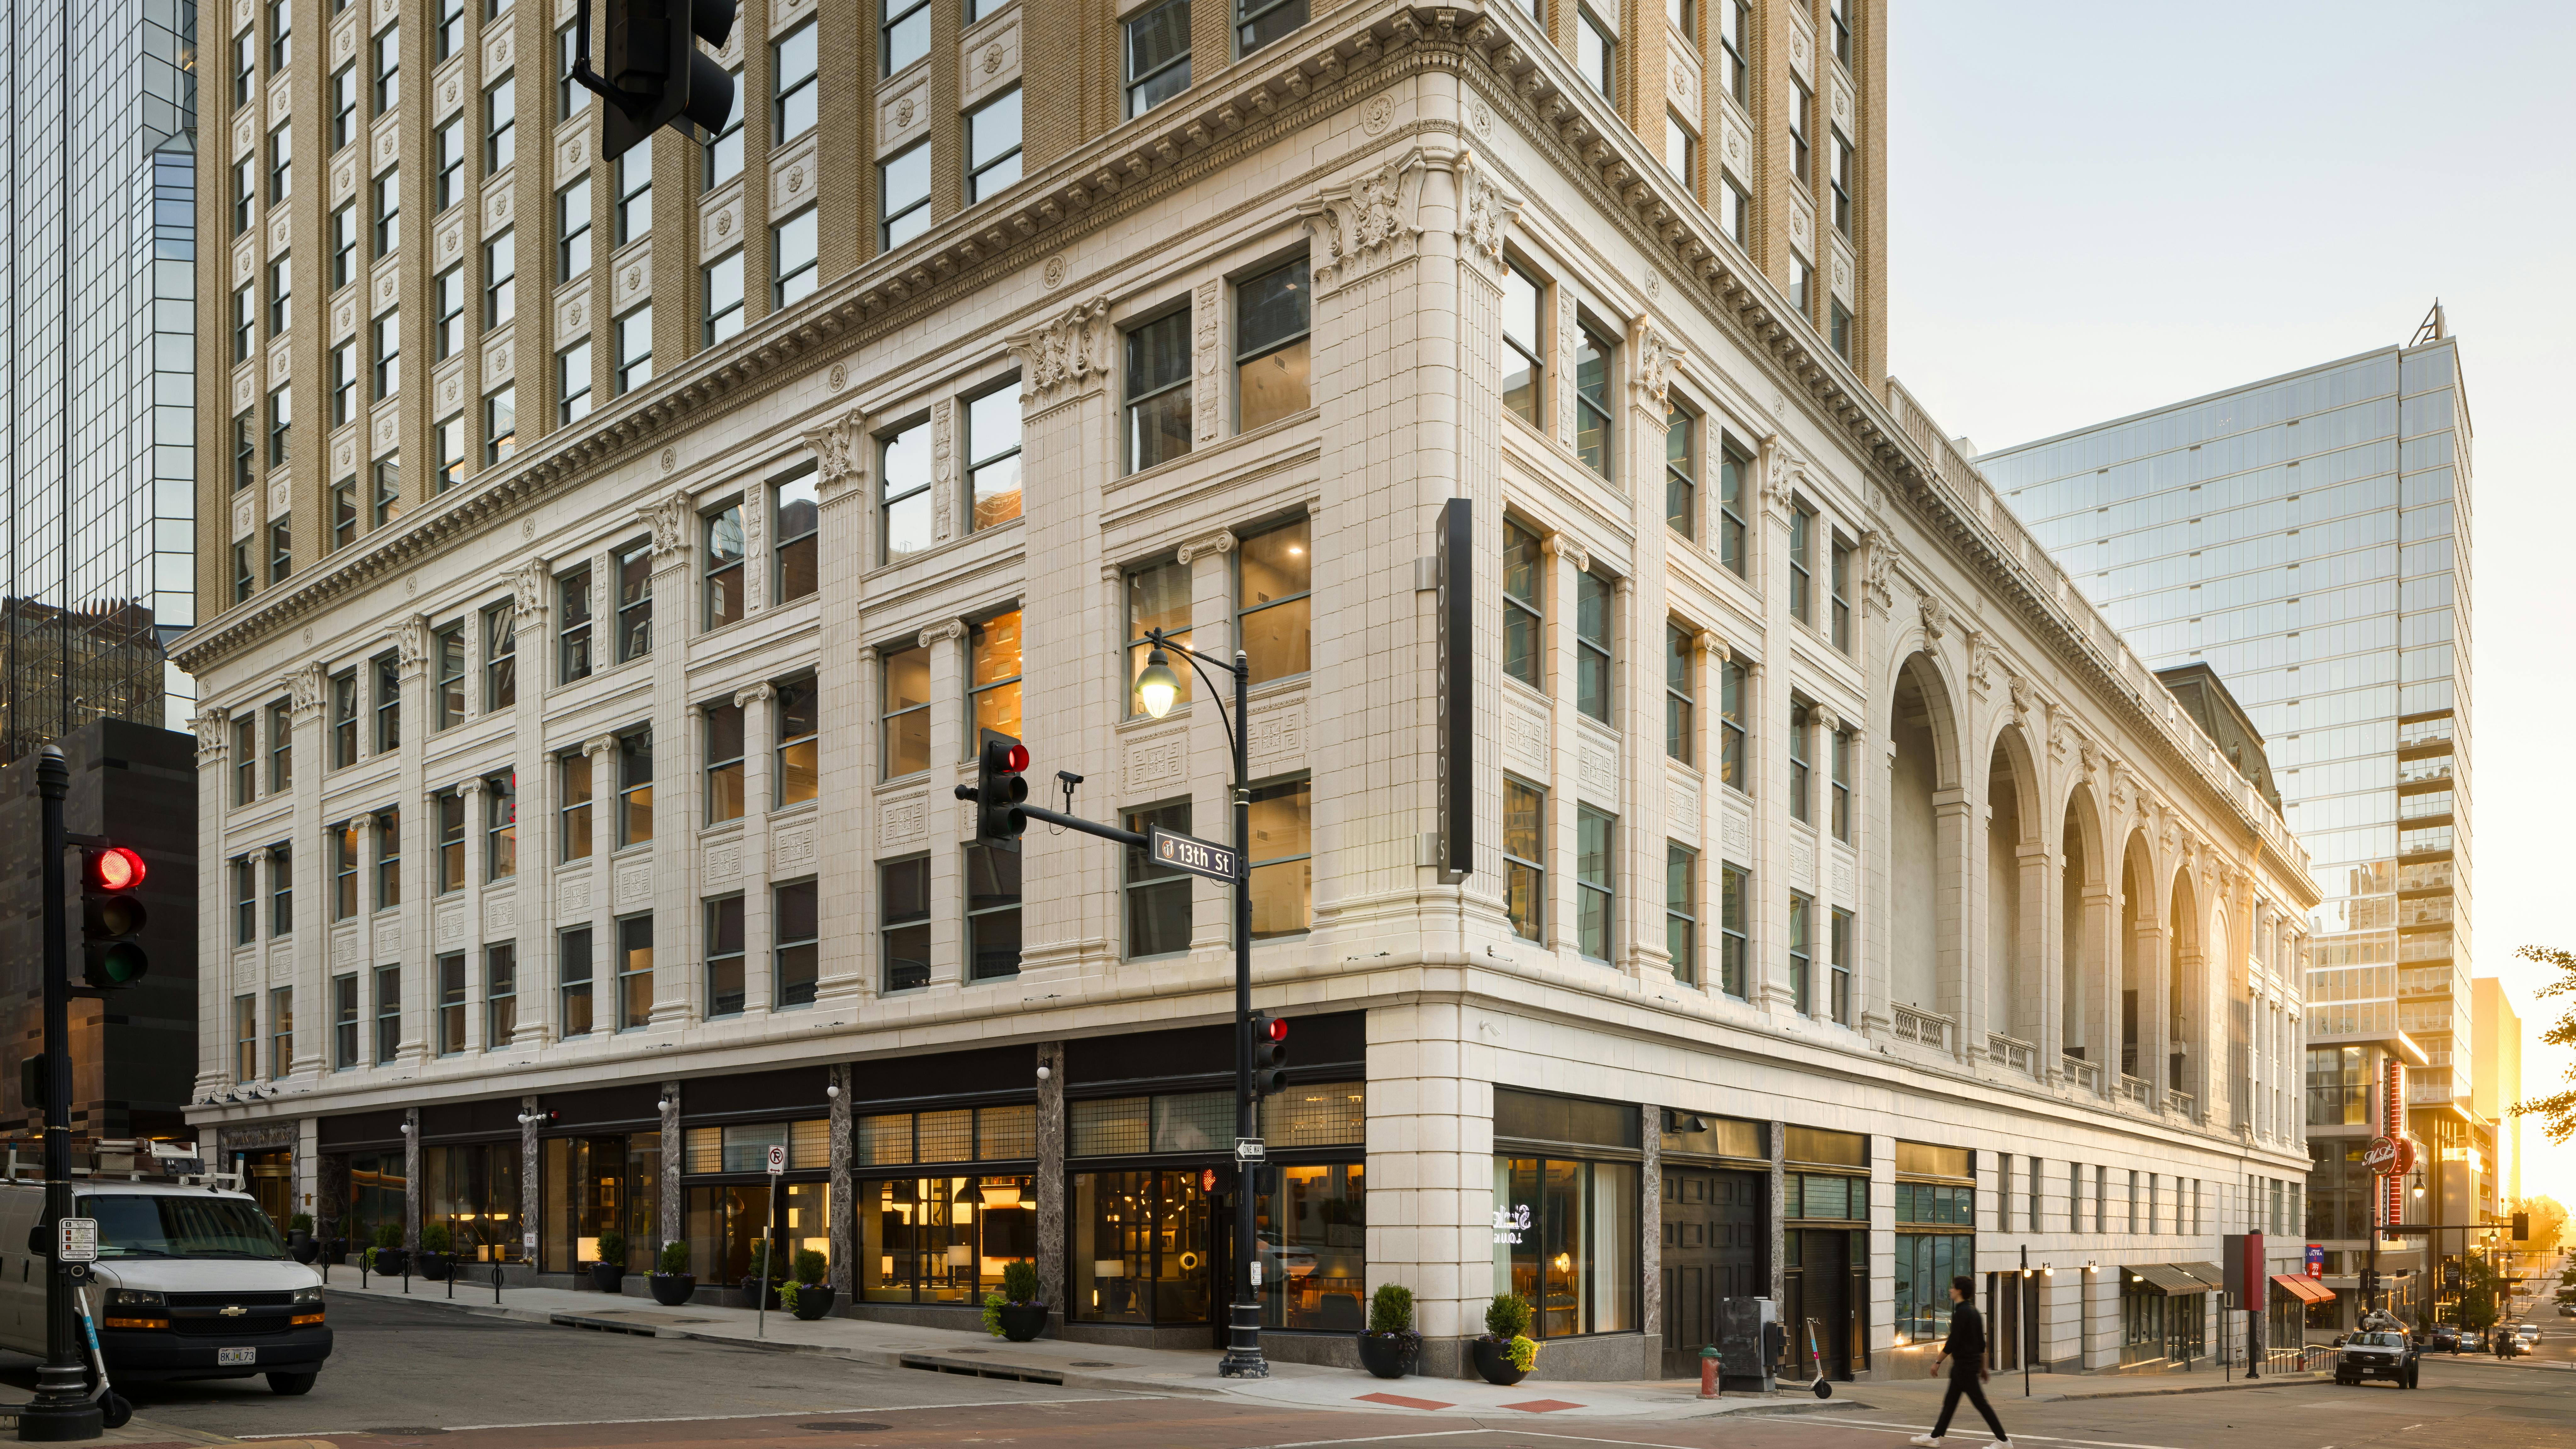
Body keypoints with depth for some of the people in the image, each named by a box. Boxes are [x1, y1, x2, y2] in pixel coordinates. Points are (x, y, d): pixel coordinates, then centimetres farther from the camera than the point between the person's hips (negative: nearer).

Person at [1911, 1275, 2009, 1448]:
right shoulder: (1974, 1311, 11)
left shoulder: (1961, 1312, -18)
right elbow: (1982, 1343, 16)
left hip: (1964, 1365, -10)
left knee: (1980, 1403, -4)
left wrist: (1938, 1362, -13)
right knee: (1950, 1401, 13)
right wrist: (1983, 1367, 21)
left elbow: (1953, 1342, -21)